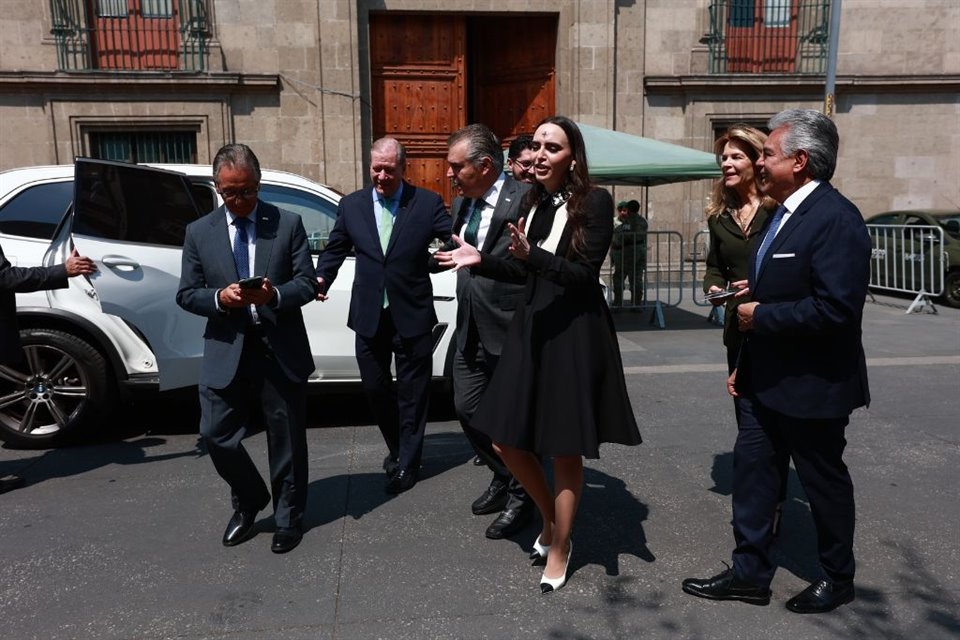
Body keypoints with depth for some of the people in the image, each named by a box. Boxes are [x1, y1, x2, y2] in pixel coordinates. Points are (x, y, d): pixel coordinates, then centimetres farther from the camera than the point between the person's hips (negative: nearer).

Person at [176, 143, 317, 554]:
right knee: (215, 435, 2)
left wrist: (274, 294, -23)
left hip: (281, 350, -1)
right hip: (226, 351, 2)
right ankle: (248, 502, 30)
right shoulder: (198, 232, 6)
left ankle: (288, 516, 29)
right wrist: (219, 298, -16)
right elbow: (186, 294, 5)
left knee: (286, 440, 8)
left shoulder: (288, 224, 1)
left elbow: (307, 284, -3)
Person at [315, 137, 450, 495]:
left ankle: (407, 463, 25)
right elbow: (335, 250, 11)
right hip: (369, 316, 3)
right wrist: (321, 278, -5)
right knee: (374, 387, 15)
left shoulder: (427, 203, -4)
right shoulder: (351, 205, 5)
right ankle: (397, 448, 39)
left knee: (411, 392, 8)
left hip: (412, 315, -3)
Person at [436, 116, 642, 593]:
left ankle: (559, 550, 28)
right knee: (507, 442, 9)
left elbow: (585, 275, -16)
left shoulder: (595, 202, -10)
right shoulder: (534, 202, 10)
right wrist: (480, 261, 1)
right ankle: (550, 521, 36)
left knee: (565, 449, 7)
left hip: (574, 334, -6)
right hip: (530, 327, 7)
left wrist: (531, 254, -28)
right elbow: (527, 275, 13)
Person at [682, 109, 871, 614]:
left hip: (810, 386, -8)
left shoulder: (835, 218, -19)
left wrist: (760, 317, -18)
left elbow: (835, 308, -29)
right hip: (765, 380, 9)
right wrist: (744, 364, 16)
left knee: (824, 482, 11)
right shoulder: (783, 214, 10)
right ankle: (750, 573, 26)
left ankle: (837, 578, 33)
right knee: (751, 469, 12)